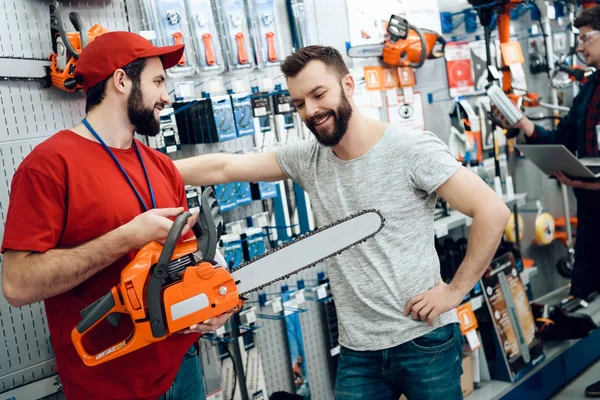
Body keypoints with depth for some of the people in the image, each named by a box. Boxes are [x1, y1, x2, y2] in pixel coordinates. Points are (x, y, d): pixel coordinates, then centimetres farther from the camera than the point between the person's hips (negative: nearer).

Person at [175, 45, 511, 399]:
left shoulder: (412, 148, -13)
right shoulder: (305, 159, 2)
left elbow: (493, 211, -14)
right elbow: (223, 167, 0)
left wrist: (456, 291, -14)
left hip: (425, 341, -4)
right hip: (358, 349, 4)